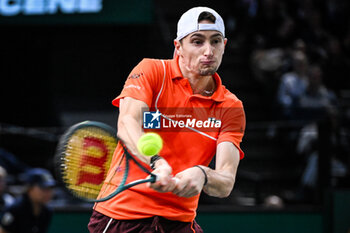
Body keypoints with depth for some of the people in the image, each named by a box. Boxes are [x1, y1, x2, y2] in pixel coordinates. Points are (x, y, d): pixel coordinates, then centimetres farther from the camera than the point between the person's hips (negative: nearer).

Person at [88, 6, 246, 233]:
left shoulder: (231, 107, 2)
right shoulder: (152, 71, -3)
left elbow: (226, 184, -9)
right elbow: (127, 123, -21)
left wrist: (201, 175, -33)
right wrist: (156, 162, -41)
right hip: (122, 213, -3)